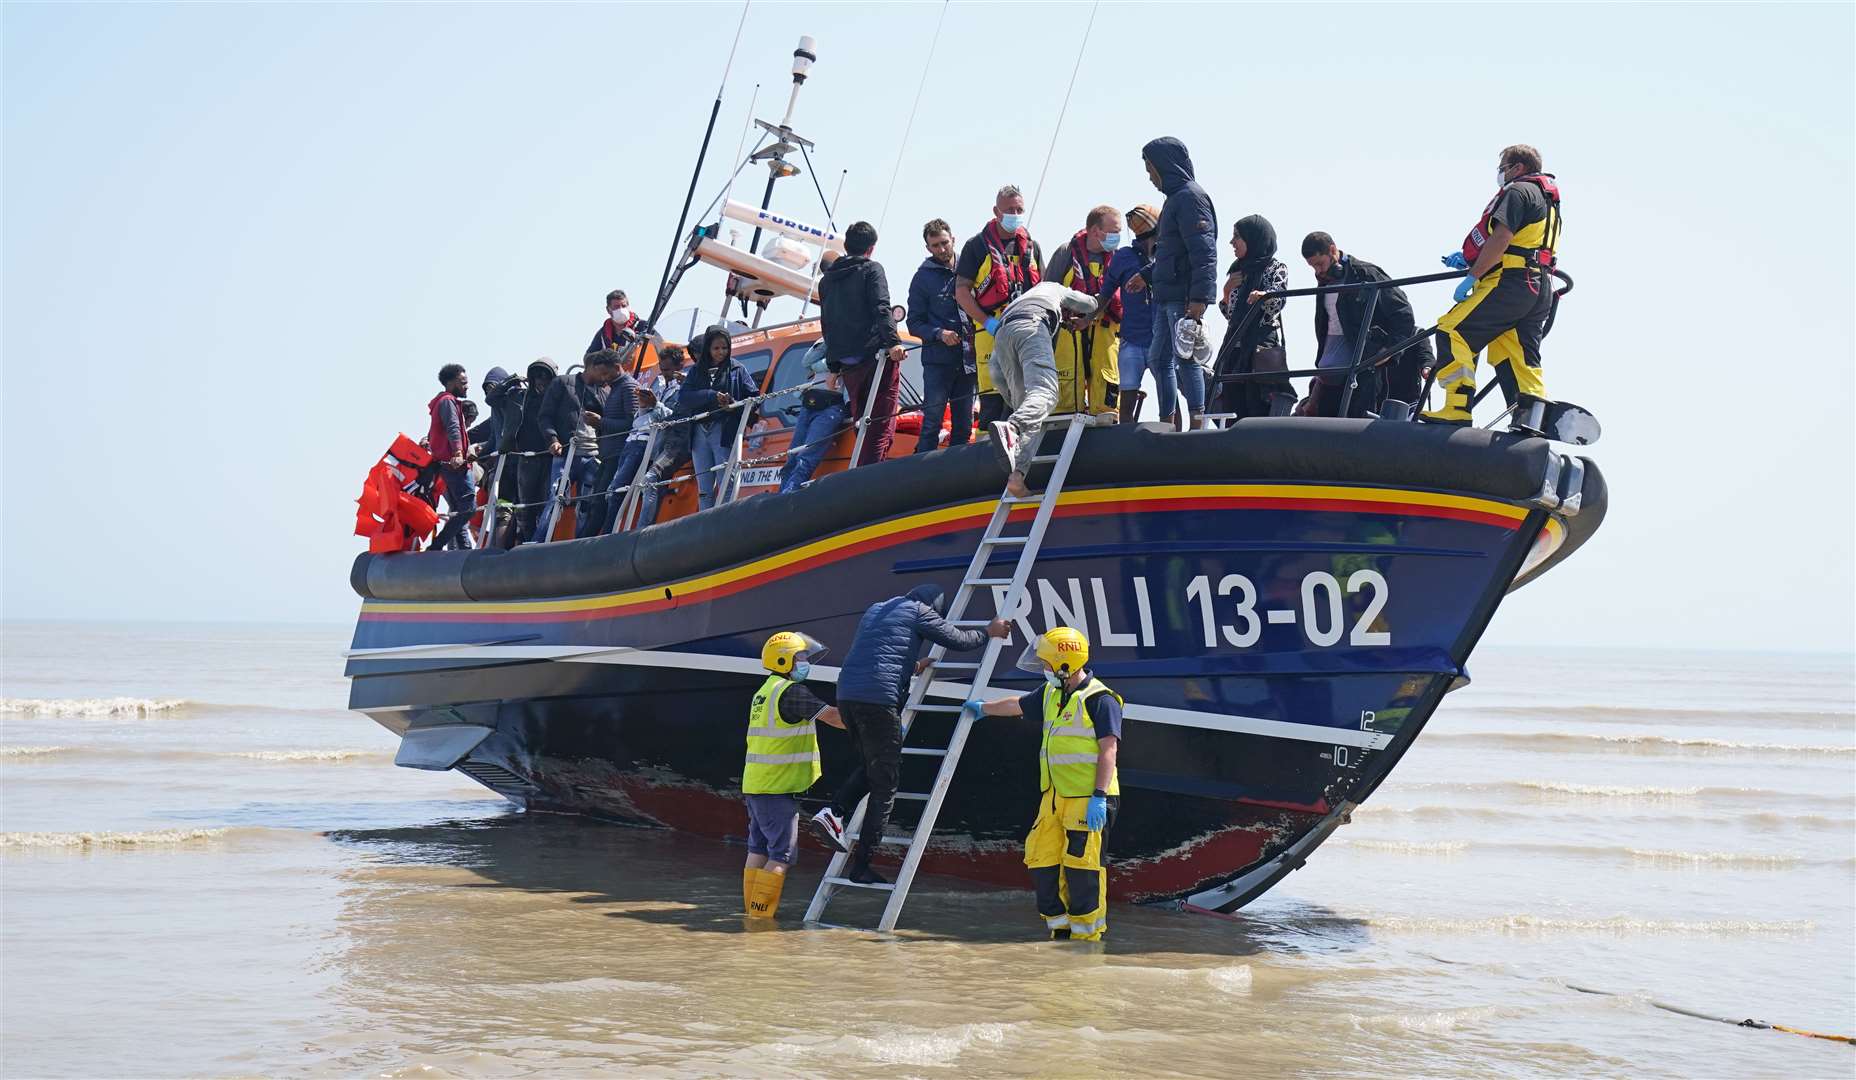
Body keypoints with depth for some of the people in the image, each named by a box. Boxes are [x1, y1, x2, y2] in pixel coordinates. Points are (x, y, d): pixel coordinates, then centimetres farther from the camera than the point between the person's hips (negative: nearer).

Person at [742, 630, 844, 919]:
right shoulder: (791, 692, -14)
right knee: (783, 854, -6)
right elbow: (832, 716, -17)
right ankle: (761, 912, -8)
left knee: (759, 848, 13)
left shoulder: (764, 692, 16)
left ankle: (753, 911, 16)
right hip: (777, 789, -10)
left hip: (756, 785, 10)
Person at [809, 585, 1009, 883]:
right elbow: (958, 640, 8)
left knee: (873, 766, 26)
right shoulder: (919, 612, 5)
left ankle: (833, 812, 2)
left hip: (846, 696, 7)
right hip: (879, 699, -7)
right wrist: (989, 632, 25)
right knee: (884, 786, 2)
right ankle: (860, 866, -1)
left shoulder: (875, 610, 27)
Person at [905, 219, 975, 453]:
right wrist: (939, 333, -16)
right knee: (932, 423, -6)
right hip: (937, 361, -3)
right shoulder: (923, 277, 3)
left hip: (967, 360, 3)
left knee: (964, 426, 8)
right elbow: (914, 323, 1)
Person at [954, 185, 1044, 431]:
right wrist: (987, 321, -10)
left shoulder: (1032, 247, 18)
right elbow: (961, 291, 0)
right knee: (993, 398, -11)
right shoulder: (978, 245, 4)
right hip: (991, 333, -4)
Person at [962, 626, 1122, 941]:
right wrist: (983, 708, 49)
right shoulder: (1051, 694, 14)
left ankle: (1087, 935, 0)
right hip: (1053, 797, 8)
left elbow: (1109, 750, -17)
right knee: (1041, 860, 6)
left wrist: (1099, 796, -24)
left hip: (1087, 798, -8)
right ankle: (1060, 928, 16)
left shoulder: (1100, 699, -12)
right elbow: (1017, 705, 33)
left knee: (1081, 865, -9)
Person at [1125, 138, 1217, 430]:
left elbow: (1203, 253, -20)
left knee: (1186, 358, -10)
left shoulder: (1191, 197, -11)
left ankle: (1197, 425, -9)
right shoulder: (1176, 198, 20)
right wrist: (1146, 275, 33)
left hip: (1185, 297, -10)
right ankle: (1171, 425, 19)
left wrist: (1199, 297, -27)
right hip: (1167, 297, 10)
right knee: (1158, 359, 13)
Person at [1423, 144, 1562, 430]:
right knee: (1521, 358, 7)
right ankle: (1530, 419, -5)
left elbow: (1501, 239, -15)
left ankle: (1457, 409, -20)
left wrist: (1472, 275, -13)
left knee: (1454, 331, -11)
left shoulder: (1517, 191, -3)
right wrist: (1469, 259, 24)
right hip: (1540, 287, 10)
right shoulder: (1547, 200, 28)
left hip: (1511, 283, -10)